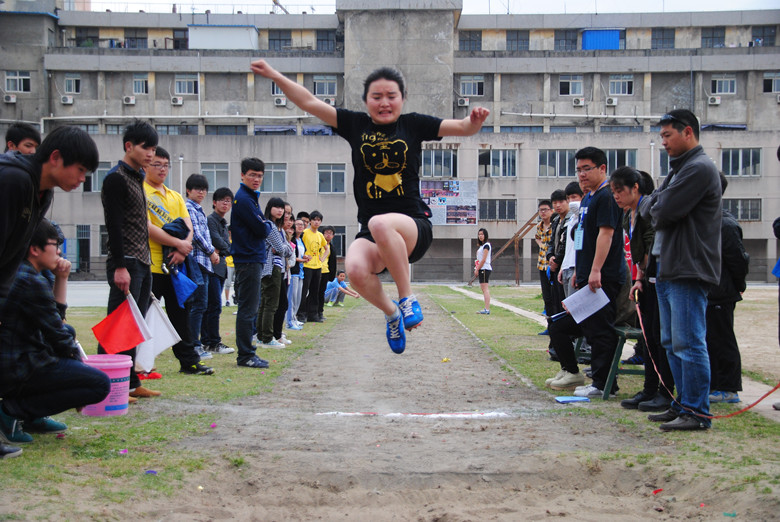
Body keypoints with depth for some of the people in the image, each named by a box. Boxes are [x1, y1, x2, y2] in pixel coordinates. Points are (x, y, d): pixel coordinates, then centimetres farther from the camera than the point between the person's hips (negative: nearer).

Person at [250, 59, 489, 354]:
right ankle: (391, 312, 3)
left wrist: (475, 120, -19)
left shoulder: (413, 125, 8)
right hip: (371, 234, 3)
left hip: (414, 228, -2)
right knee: (355, 269, -30)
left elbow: (463, 127, 3)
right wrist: (275, 75, 0)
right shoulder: (355, 125, 11)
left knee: (380, 224, -38)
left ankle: (407, 298, -17)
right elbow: (309, 102, 9)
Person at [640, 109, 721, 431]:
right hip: (668, 268, 11)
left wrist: (654, 207, 2)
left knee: (688, 343, -8)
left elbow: (664, 211, -18)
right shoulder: (680, 168, 21)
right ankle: (684, 404, 22)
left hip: (688, 271, -10)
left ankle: (696, 413, -4)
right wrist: (655, 206, -1)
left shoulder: (699, 168, -12)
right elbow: (648, 208, 19)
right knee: (673, 343, 14)